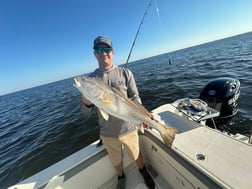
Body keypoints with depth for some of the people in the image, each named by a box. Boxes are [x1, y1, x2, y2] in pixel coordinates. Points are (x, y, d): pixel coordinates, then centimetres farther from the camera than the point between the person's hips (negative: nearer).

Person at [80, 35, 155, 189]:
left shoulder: (125, 73, -8)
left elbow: (135, 98, -4)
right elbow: (86, 111, -6)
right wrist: (86, 100, -28)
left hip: (129, 128, 0)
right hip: (108, 133, 1)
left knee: (137, 155, 25)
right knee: (116, 160, 25)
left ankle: (143, 171, 60)